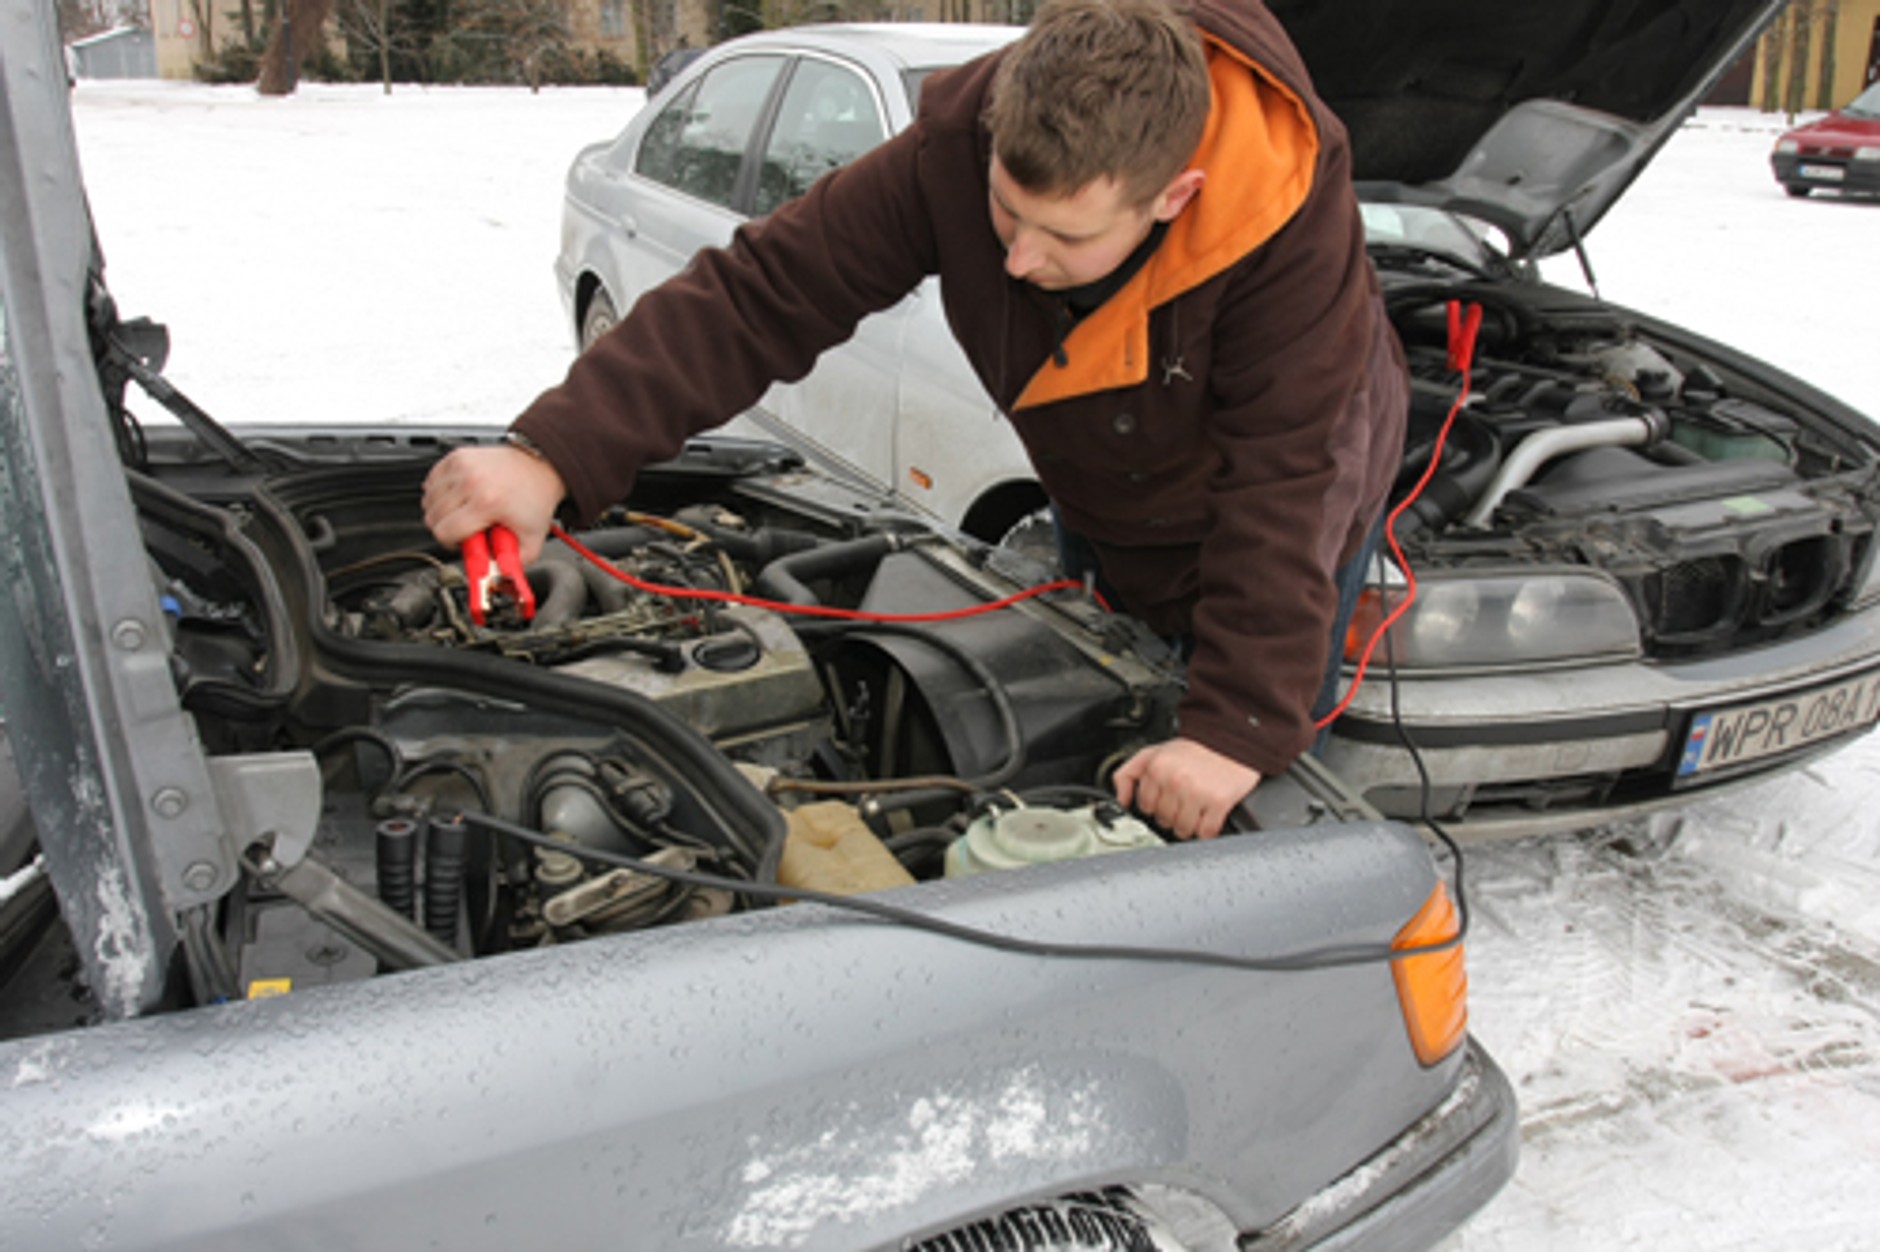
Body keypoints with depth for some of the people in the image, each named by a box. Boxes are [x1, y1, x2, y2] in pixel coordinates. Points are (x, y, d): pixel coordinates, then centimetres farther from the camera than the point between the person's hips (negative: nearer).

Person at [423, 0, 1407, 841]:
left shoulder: (1291, 225, -40)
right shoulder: (957, 149, -32)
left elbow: (1284, 489, -38)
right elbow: (760, 295, -33)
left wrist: (1242, 731, -42)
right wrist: (552, 456, -42)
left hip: (1261, 533, -3)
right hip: (1100, 515, 4)